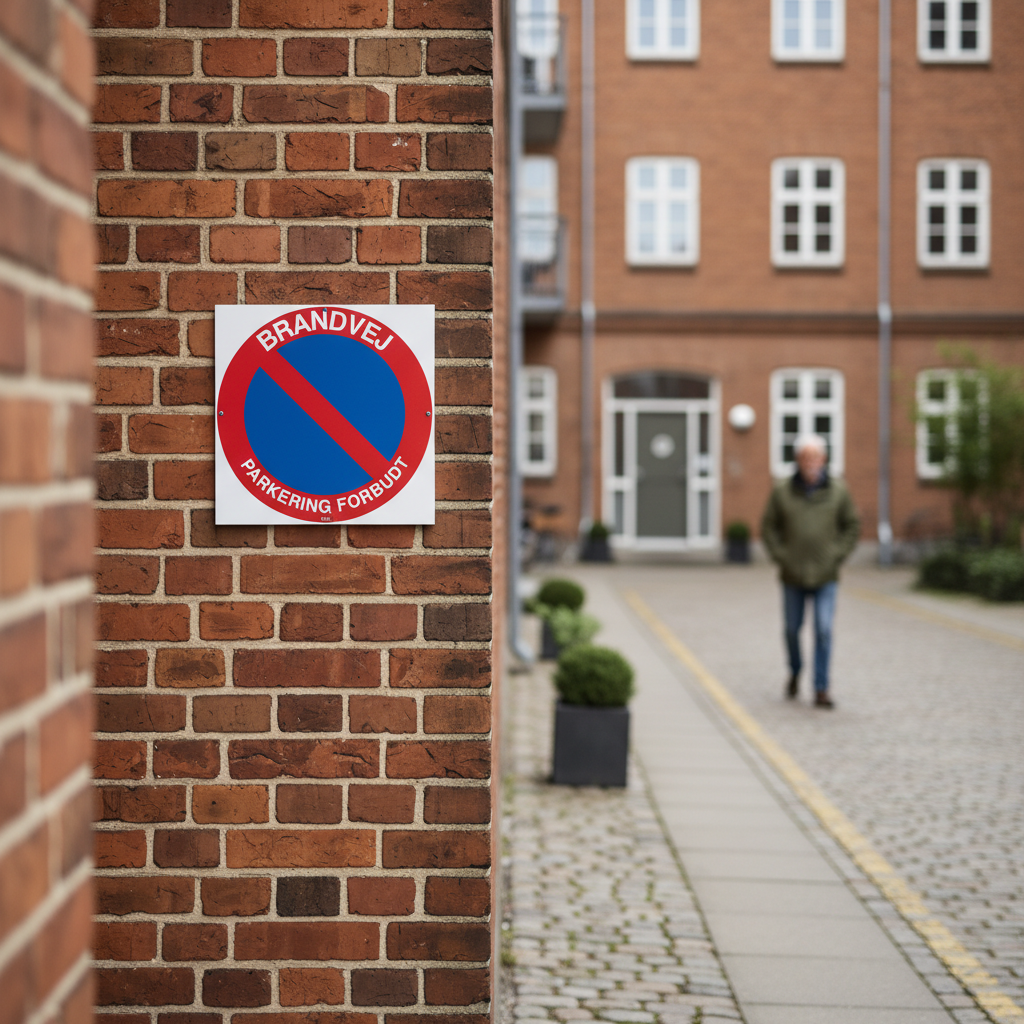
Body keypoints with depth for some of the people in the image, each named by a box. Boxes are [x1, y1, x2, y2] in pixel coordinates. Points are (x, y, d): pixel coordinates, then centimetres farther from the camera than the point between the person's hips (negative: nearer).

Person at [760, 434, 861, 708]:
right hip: (793, 576, 1)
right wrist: (780, 555, -4)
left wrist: (837, 554, -2)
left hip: (825, 577, -1)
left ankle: (821, 689, -3)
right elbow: (768, 527, 5)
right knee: (792, 629, 11)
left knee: (824, 631, -8)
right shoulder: (782, 492, -4)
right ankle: (795, 671, 38)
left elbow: (853, 525, 7)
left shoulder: (838, 490, -2)